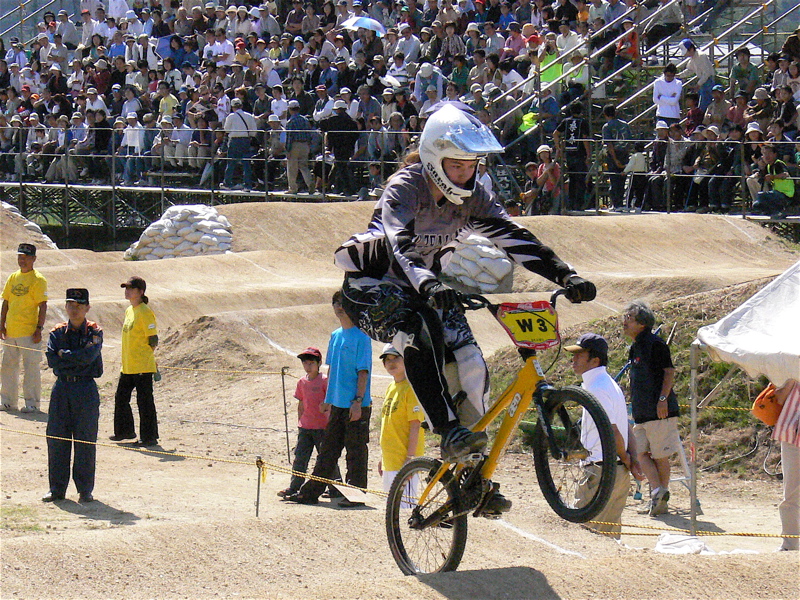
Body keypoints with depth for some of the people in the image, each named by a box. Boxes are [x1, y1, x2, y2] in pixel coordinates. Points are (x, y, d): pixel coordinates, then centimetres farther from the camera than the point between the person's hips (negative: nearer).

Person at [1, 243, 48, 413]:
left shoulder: (38, 280, -5)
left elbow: (43, 306, -9)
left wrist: (39, 328, -15)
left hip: (29, 332, -7)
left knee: (30, 367, -5)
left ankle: (32, 403, 0)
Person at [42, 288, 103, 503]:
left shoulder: (94, 332, 0)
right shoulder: (57, 333, 7)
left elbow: (88, 356, -16)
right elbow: (51, 359, -6)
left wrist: (64, 355, -9)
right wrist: (76, 360, -12)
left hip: (85, 390, -3)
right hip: (62, 388, 3)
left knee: (85, 440, 1)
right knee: (57, 438, 3)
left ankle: (85, 489, 8)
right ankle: (57, 488, 11)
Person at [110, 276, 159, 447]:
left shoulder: (145, 312, -14)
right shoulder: (129, 311, 13)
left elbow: (153, 341, -14)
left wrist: (144, 356, -10)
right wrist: (127, 359, 17)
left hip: (142, 367, -9)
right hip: (127, 366, 9)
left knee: (145, 401, -4)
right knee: (121, 397, 15)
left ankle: (149, 436, 3)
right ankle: (125, 431, 28)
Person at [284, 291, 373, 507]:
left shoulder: (360, 337, -10)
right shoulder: (335, 336, 14)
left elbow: (363, 371, -13)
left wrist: (358, 401, -19)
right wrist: (328, 399, 18)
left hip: (356, 406, -8)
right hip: (337, 404, 8)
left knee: (356, 452, -1)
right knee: (327, 451, 12)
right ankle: (310, 492, 15)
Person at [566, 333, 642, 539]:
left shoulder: (596, 389, -16)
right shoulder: (609, 384, 16)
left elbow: (613, 433, -19)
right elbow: (627, 428, 16)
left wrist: (626, 461, -4)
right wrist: (633, 459, 5)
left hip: (601, 472, -10)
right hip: (619, 472, 10)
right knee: (610, 534, 14)